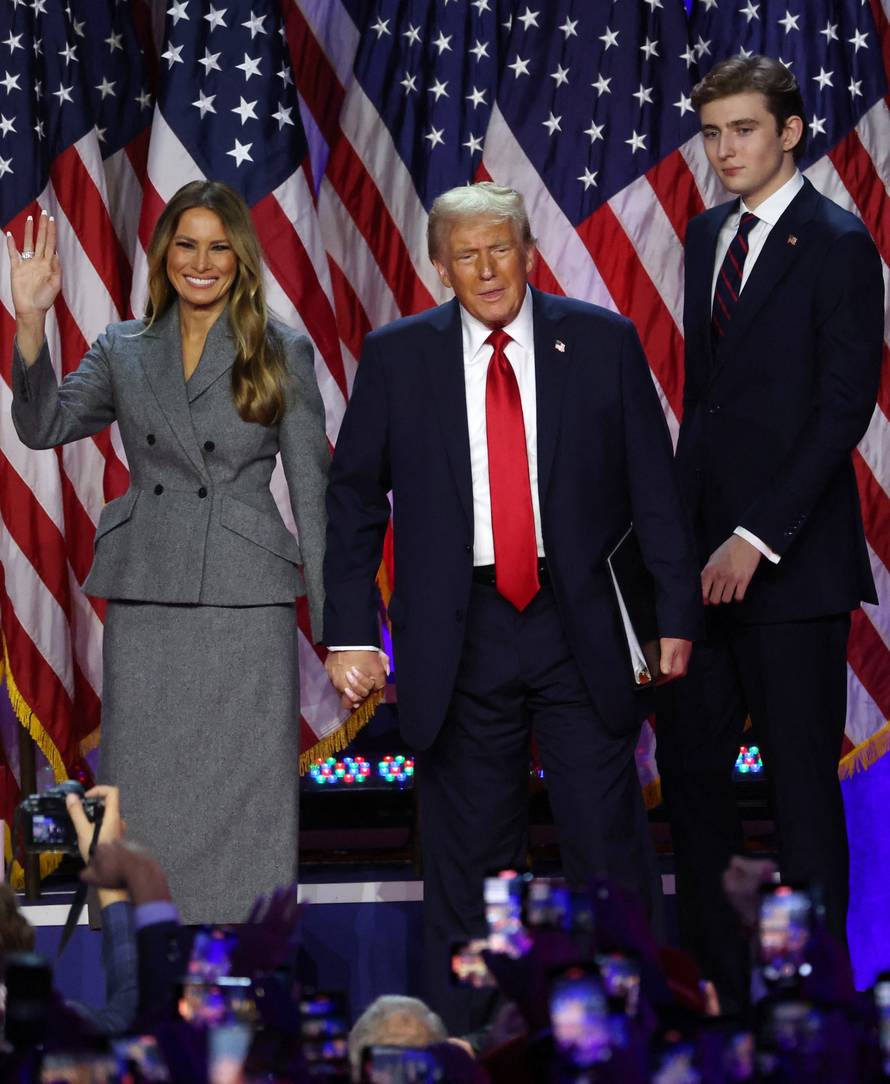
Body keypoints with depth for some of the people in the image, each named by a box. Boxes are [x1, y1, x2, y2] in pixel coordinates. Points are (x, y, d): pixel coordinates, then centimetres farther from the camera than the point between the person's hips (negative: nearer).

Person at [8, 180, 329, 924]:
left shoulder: (283, 353, 4)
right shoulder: (124, 351, 11)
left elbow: (311, 490, 3)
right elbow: (44, 426, -2)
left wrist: (333, 624, -1)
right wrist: (31, 322, -16)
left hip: (248, 604, -2)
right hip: (145, 599, 2)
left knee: (246, 798, 0)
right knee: (146, 799, 5)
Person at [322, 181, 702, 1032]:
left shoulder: (603, 342, 2)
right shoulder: (397, 355, 3)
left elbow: (654, 489, 4)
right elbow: (353, 499, 6)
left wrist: (676, 613, 0)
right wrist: (350, 633, -2)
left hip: (582, 627, 0)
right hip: (459, 635, 0)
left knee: (607, 840, 1)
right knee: (467, 853, 7)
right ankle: (463, 1037, 17)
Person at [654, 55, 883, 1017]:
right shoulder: (709, 235, 14)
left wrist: (758, 537, -18)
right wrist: (686, 522, 10)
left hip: (791, 560, -7)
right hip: (705, 548, 7)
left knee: (801, 783, 1)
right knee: (690, 765, 9)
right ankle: (717, 972, 21)